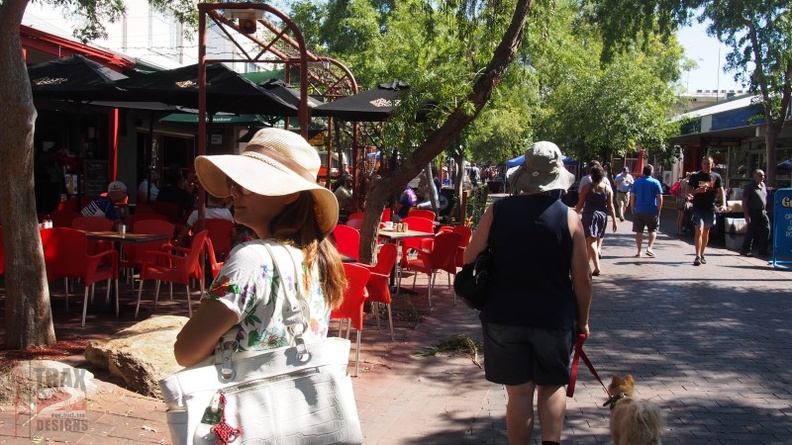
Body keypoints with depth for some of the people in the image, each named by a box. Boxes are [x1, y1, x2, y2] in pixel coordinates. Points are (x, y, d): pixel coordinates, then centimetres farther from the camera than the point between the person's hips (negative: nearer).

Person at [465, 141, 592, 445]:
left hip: (503, 316, 1)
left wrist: (485, 298, 17)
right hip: (554, 318, 0)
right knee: (552, 385, 19)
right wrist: (583, 319, 9)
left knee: (518, 392, 10)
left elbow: (469, 260, 0)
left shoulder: (497, 211, -5)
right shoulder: (569, 217, -8)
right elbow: (582, 279, -5)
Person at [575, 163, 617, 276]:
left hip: (589, 215, -4)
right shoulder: (607, 189, 2)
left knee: (590, 241, -6)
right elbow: (610, 207, 1)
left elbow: (580, 204, -2)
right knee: (593, 240, 18)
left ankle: (597, 267, -19)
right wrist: (614, 221, 7)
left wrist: (575, 213, 15)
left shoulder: (587, 187, -6)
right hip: (602, 216, 4)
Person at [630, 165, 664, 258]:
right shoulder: (656, 182, -3)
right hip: (652, 211, -2)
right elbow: (660, 198, -7)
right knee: (653, 230, 11)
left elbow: (632, 197, 3)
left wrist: (632, 209, 11)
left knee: (639, 231, 7)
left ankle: (639, 252, 8)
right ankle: (649, 248, -6)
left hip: (638, 211, 2)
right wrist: (659, 210, 1)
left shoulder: (637, 182, 4)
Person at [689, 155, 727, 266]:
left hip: (710, 207, 3)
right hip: (698, 207, -3)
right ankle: (697, 256, -16)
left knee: (706, 232, 12)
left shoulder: (716, 177, 7)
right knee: (699, 230, -14)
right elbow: (690, 191, 0)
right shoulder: (695, 176, 0)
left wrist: (723, 204, -13)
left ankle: (702, 254, 24)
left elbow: (721, 191, 2)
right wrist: (698, 190, -22)